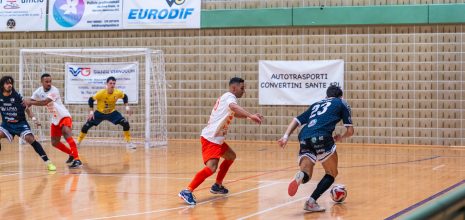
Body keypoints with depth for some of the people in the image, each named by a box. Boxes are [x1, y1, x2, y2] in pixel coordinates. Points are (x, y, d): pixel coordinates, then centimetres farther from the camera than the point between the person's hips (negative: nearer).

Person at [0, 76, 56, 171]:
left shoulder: (17, 96, -12)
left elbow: (26, 108, -5)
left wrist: (33, 118, -17)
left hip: (20, 123, -3)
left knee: (30, 139, -20)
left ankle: (47, 162, -18)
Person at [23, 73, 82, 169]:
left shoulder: (54, 90, -23)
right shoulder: (39, 91, -2)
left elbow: (45, 102, -35)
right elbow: (29, 102, 0)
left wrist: (30, 102, -34)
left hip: (64, 116, -8)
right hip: (55, 119, 8)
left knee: (67, 135, -29)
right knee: (54, 142, 11)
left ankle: (77, 159, -32)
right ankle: (71, 154, 33)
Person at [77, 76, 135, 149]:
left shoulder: (118, 93, -20)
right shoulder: (101, 93, -28)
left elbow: (125, 96, 3)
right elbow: (91, 99, -17)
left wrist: (127, 106, -5)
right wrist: (91, 111, -21)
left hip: (112, 112, 2)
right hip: (99, 112, -2)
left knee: (125, 123, -17)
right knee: (87, 126, -11)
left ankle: (129, 142, -2)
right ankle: (78, 142, 9)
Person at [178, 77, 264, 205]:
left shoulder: (226, 97, 21)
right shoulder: (230, 96, -9)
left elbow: (234, 113, 39)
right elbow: (233, 106, -34)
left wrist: (249, 117, 24)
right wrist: (250, 116, -44)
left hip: (216, 138, 11)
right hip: (210, 138, -11)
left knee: (231, 156, 28)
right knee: (211, 167, -25)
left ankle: (217, 186, 32)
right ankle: (187, 191, -28)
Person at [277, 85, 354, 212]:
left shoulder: (316, 105, 33)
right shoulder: (341, 103, 21)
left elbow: (297, 120, 22)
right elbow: (350, 131, 16)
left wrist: (286, 136, 13)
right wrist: (341, 137, 36)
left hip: (304, 138, 4)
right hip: (322, 137, -4)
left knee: (305, 175, 7)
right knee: (331, 174, 14)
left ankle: (301, 176, -31)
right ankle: (311, 202, -5)